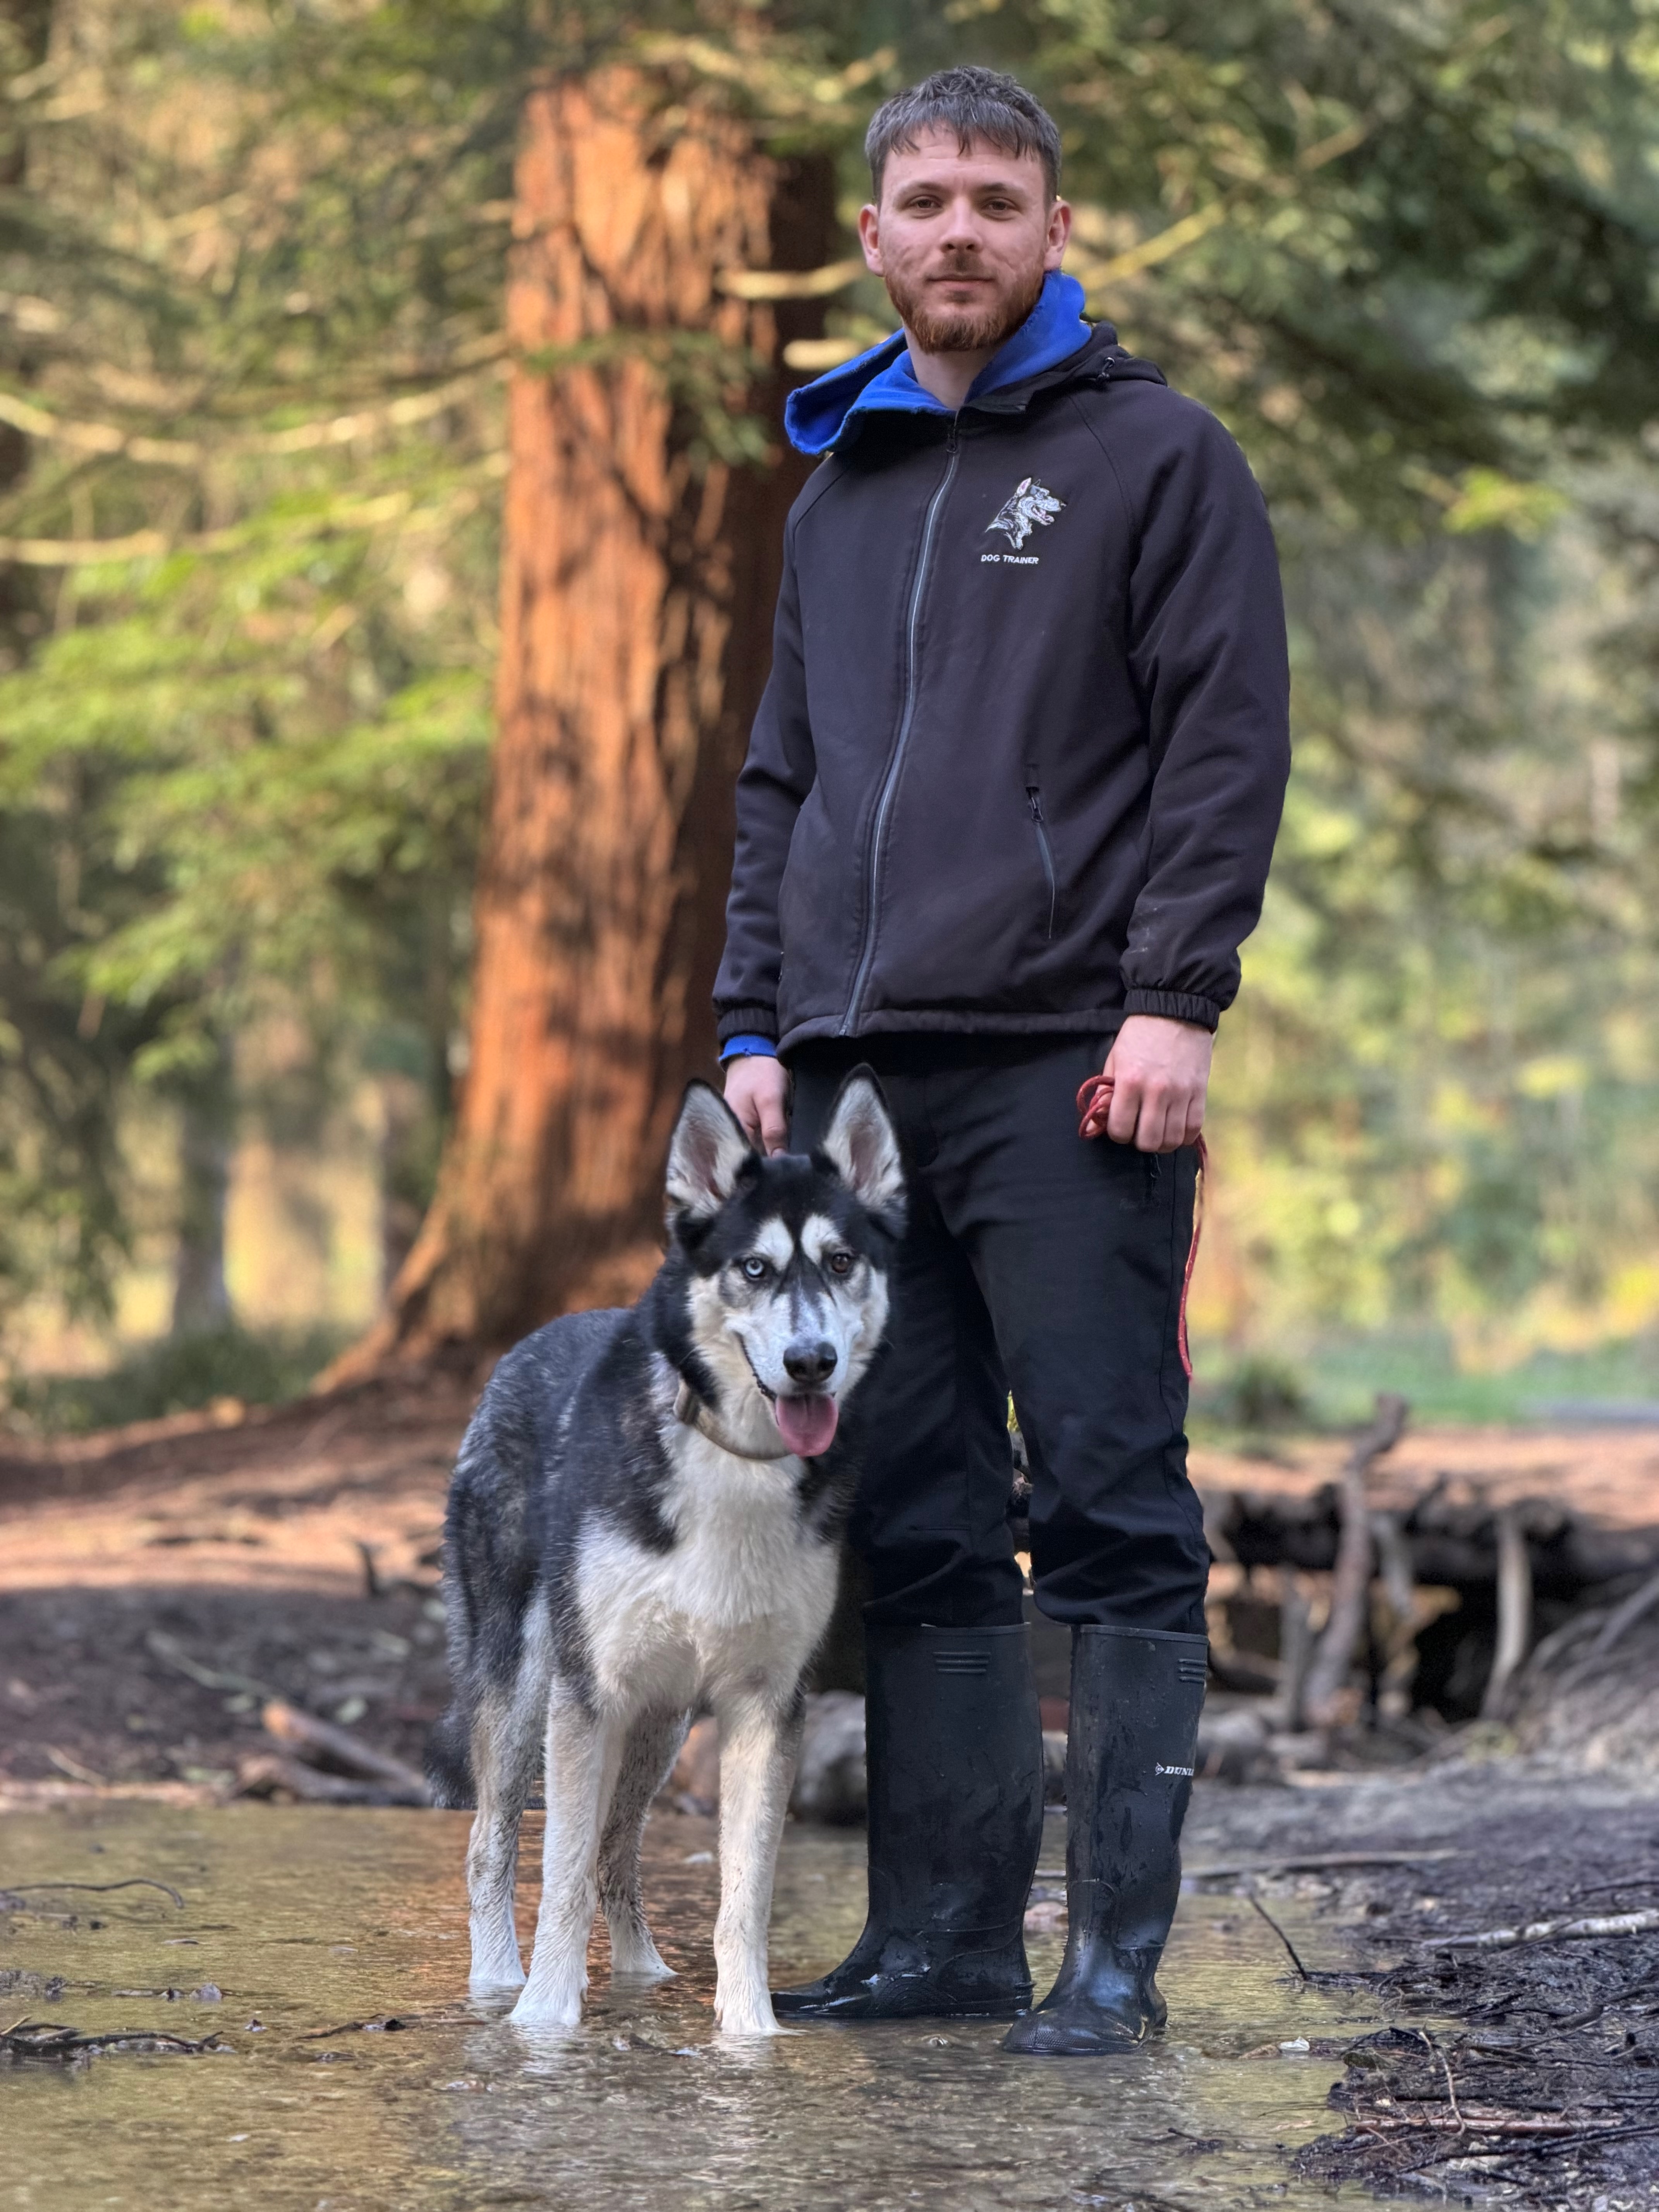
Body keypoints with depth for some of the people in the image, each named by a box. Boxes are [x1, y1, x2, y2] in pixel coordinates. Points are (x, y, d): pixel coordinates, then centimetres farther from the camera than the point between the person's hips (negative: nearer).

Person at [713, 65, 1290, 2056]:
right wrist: (754, 1020, 14)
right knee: (914, 1533, 7)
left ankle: (1119, 1949, -4)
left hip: (1069, 1074, -6)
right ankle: (944, 1930, 12)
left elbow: (1227, 740, -4)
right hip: (858, 1075, 6)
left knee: (1110, 1516, -6)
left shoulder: (1156, 457, 3)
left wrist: (1177, 996, -14)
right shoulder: (836, 494, 20)